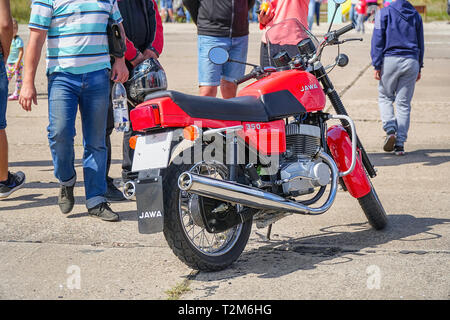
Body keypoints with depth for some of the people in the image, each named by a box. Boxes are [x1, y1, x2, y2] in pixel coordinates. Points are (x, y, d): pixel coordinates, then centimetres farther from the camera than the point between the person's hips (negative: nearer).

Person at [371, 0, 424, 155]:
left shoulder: (384, 12, 0)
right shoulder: (416, 15, 12)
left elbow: (378, 40, -4)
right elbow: (420, 43, 17)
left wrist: (377, 65, -3)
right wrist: (419, 67, 22)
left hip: (390, 60, -3)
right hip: (412, 61, 3)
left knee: (385, 97, 14)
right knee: (404, 103, 6)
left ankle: (390, 129, -9)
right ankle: (400, 144, 4)